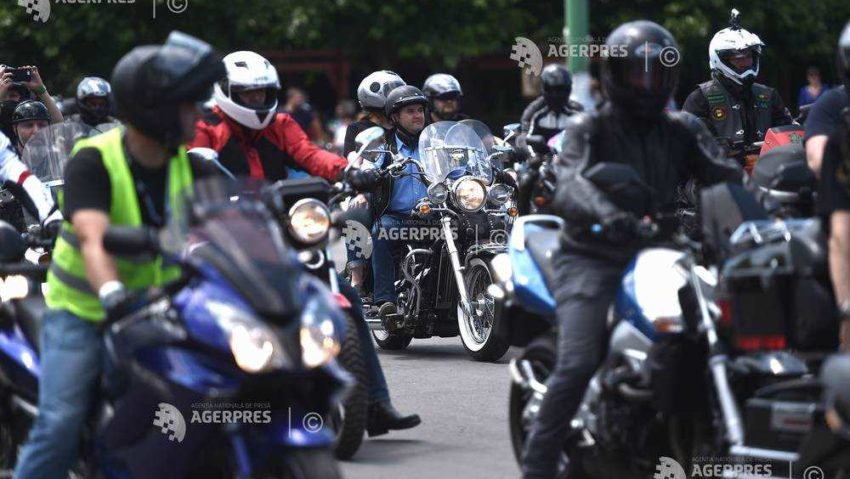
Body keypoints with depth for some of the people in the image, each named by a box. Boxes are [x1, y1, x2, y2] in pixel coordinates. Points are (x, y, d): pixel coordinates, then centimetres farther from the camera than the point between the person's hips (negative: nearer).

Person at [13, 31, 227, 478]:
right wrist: (114, 296, -51)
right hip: (82, 310, -5)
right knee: (60, 423, -20)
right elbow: (93, 239, -33)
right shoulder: (93, 161, -17)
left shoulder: (187, 168, 1)